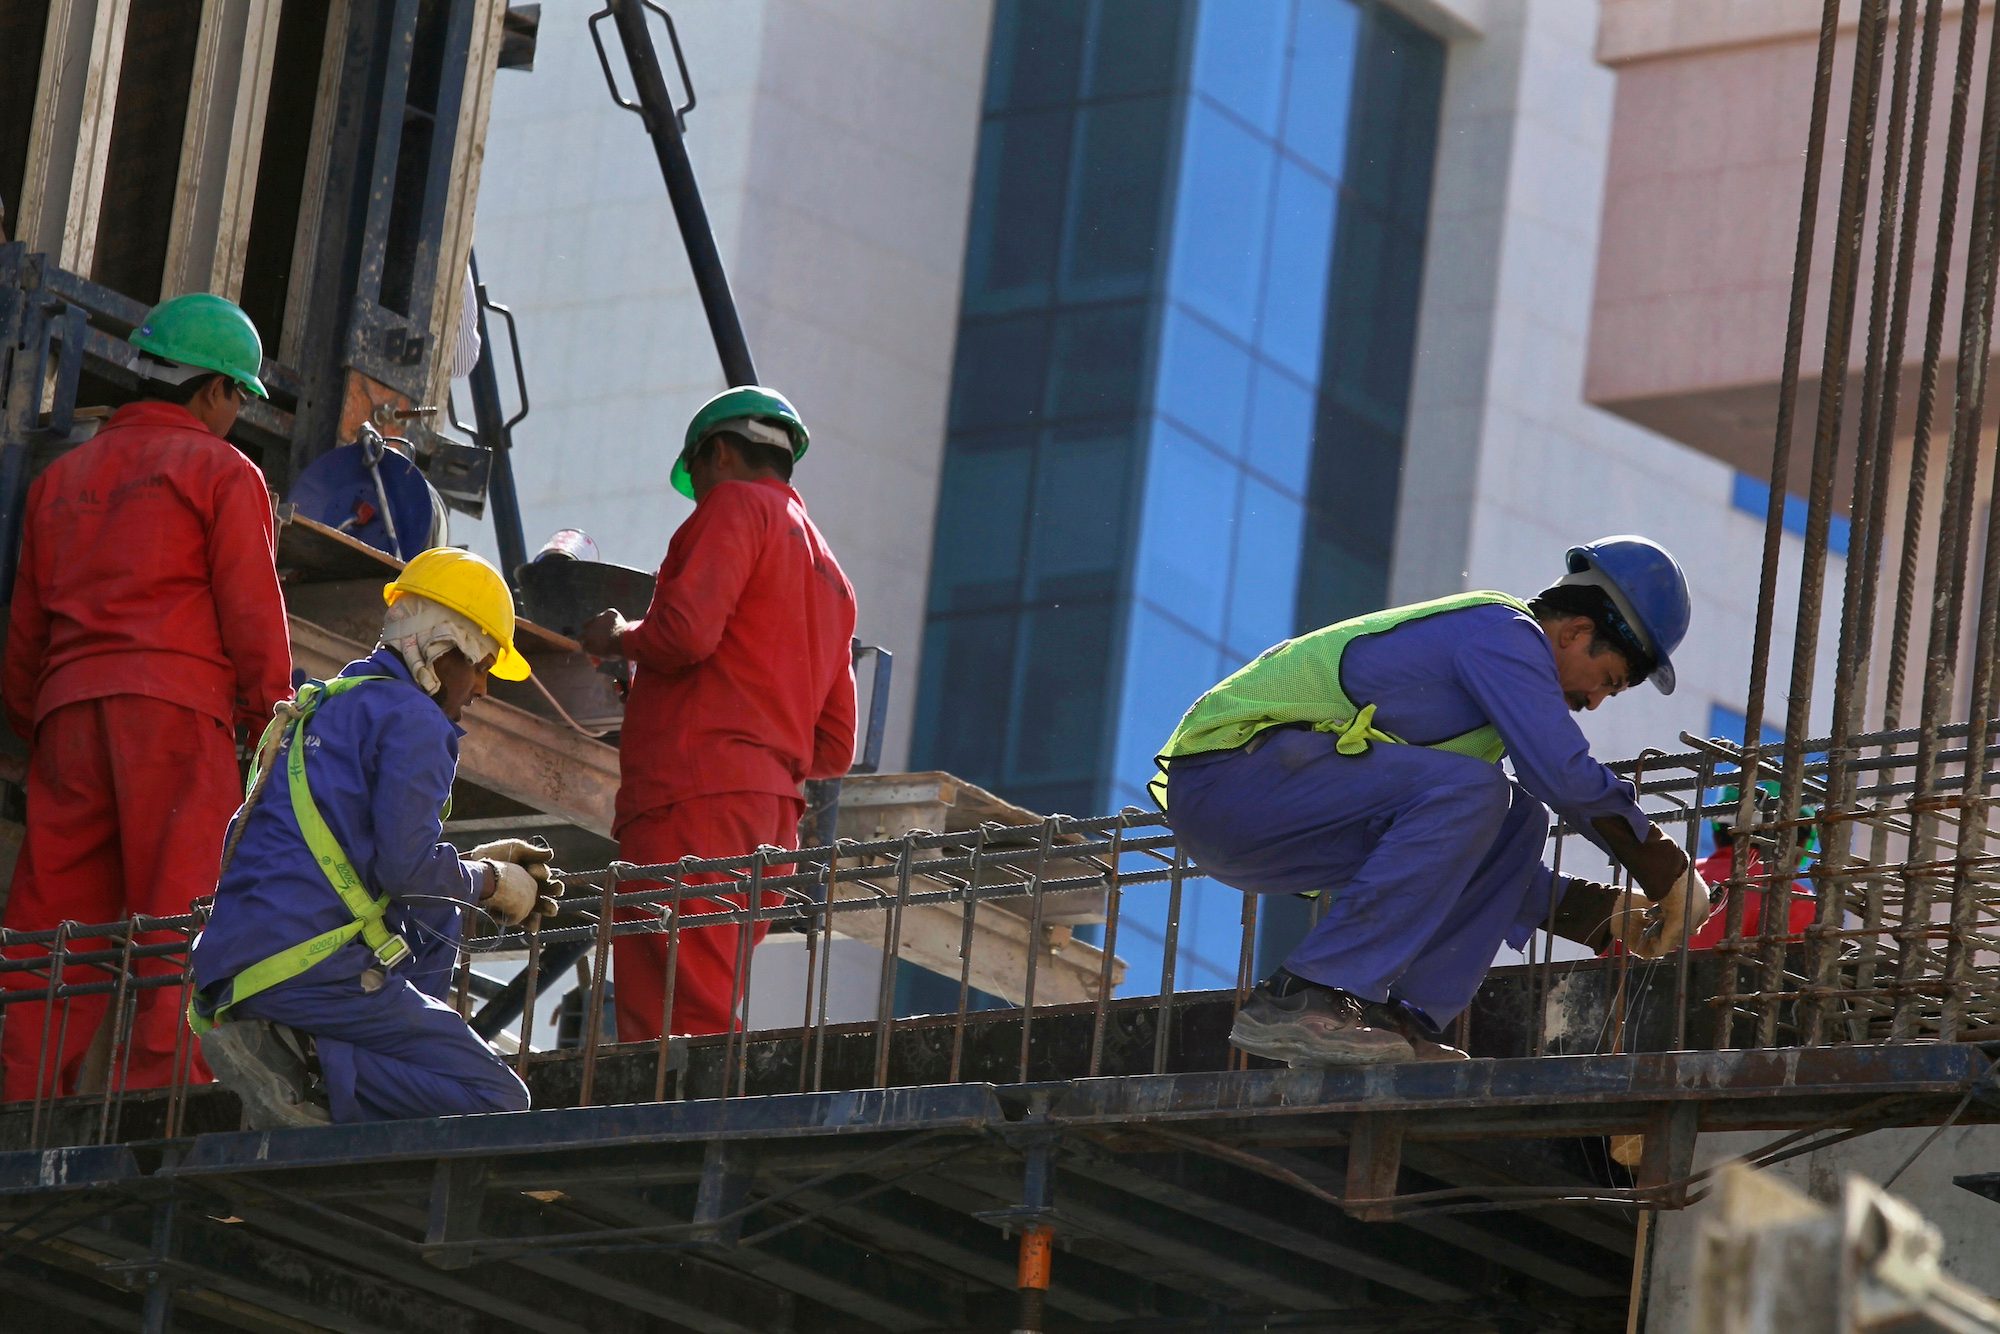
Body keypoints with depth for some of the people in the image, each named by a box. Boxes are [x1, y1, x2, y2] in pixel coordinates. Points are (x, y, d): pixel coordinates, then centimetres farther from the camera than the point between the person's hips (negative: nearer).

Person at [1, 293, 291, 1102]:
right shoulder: (222, 472, 6)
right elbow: (252, 617, -2)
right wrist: (273, 726, 3)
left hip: (69, 711, 5)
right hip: (174, 708, -5)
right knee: (180, 919, -10)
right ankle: (161, 1088, -20)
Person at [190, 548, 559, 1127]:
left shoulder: (317, 707, 28)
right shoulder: (413, 717, -2)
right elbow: (407, 867, -11)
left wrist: (476, 864, 29)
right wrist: (491, 882, 8)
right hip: (315, 966, -9)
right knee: (499, 1103, -7)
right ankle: (310, 1070, -23)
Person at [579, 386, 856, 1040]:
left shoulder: (738, 505, 5)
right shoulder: (830, 575, 29)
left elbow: (686, 631, -12)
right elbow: (835, 747, 26)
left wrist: (616, 639, 7)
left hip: (696, 794, -9)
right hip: (775, 808, 9)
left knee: (673, 1024, -17)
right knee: (709, 1019, 4)